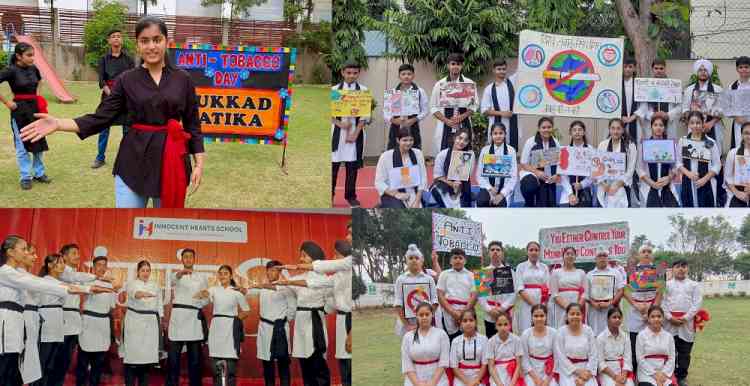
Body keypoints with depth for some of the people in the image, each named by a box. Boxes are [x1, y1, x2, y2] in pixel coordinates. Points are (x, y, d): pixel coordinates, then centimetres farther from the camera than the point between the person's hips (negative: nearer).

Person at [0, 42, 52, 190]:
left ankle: (39, 173, 25)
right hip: (20, 109, -6)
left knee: (39, 142, 11)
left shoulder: (33, 69, 2)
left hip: (35, 107, 6)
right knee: (22, 145, 2)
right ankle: (25, 177, 11)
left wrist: (37, 95, 11)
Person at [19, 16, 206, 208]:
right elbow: (102, 117, 1)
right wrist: (58, 124, -11)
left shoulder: (183, 79, 1)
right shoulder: (127, 80, 2)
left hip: (172, 161, 0)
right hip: (134, 161, 0)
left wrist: (199, 164, -2)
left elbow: (193, 124, 5)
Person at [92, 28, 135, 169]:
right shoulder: (104, 59, 4)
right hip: (108, 93, 1)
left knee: (127, 127, 1)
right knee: (104, 127, 2)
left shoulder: (128, 58, 3)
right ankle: (100, 158, 11)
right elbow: (101, 78, -3)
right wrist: (109, 92, -18)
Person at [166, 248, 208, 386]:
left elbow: (206, 299, 14)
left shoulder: (202, 277, 15)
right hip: (178, 316, -2)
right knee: (173, 356, -6)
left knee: (195, 357, 3)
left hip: (195, 317, 2)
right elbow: (174, 280, -18)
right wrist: (182, 273, -41)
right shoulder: (177, 275, 9)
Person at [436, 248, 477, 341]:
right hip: (448, 315, 0)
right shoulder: (444, 274, 11)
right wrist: (452, 312, -9)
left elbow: (474, 296, 3)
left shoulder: (470, 275, 11)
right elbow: (440, 295, 4)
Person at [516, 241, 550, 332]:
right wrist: (533, 304, -13)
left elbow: (548, 288, 5)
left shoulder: (544, 267, 12)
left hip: (543, 303, 2)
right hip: (527, 303, -2)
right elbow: (519, 288, -3)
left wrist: (544, 305, -9)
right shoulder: (521, 267, 6)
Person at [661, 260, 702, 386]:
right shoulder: (666, 285, 9)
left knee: (684, 352, 4)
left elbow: (697, 303, 0)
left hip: (687, 322, 0)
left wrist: (685, 317, -11)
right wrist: (670, 317, -12)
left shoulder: (694, 285, 9)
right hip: (670, 322, 0)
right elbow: (662, 302, 1)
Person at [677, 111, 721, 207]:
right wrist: (688, 173, -12)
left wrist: (705, 179, -14)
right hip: (688, 182, 2)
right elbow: (679, 162, 6)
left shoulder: (711, 143, -4)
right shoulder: (683, 141, 4)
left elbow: (717, 165, -3)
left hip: (705, 184, -2)